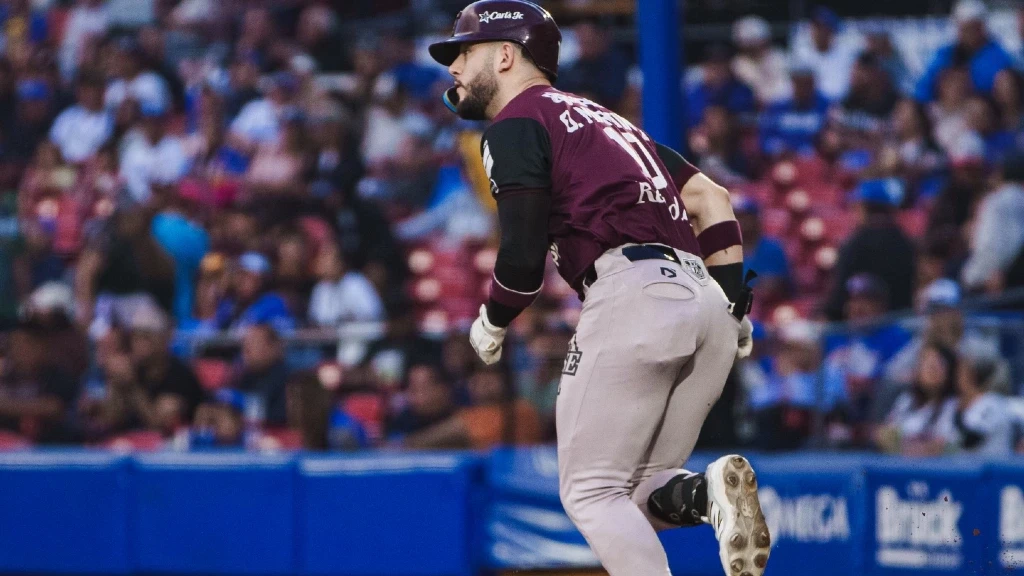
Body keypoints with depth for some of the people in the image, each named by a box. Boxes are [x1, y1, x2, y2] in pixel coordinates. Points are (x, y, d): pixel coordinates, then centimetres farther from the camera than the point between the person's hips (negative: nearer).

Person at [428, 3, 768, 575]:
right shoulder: (606, 118, 30)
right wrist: (735, 304, 19)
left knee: (591, 490, -4)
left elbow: (525, 254, -6)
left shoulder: (516, 124, 4)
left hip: (633, 296, -8)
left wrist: (492, 322, 12)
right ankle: (710, 492, -16)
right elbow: (710, 198, 24)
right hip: (705, 304, 8)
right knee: (640, 492, 14)